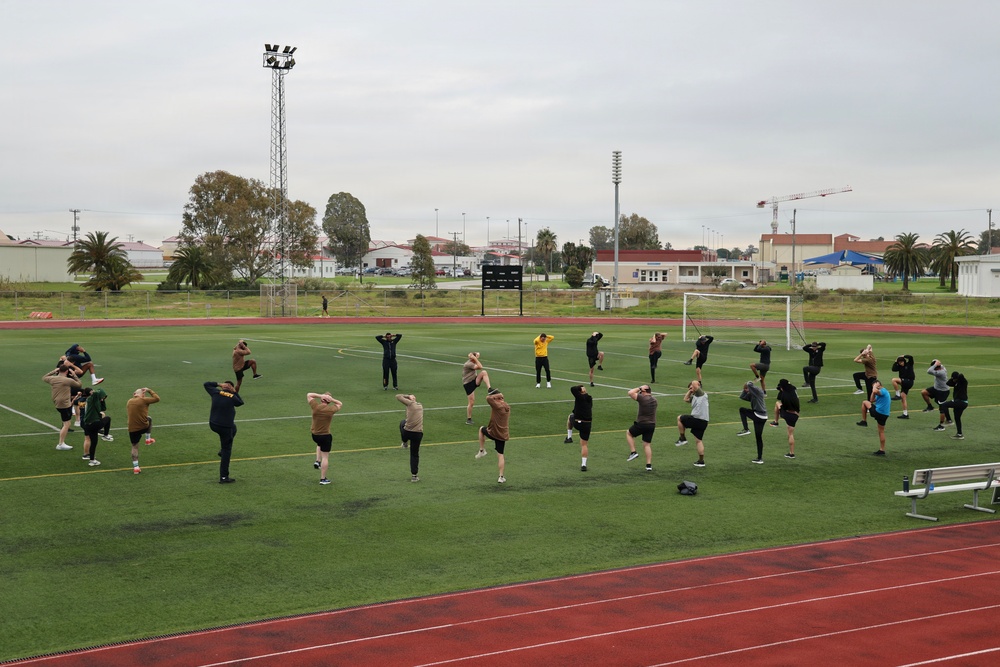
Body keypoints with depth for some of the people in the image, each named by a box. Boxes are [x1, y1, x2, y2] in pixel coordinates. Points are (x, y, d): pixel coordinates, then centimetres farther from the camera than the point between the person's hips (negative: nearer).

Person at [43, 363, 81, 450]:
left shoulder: (52, 379, 2)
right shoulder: (69, 380, -14)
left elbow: (44, 378, 24)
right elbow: (79, 384, 3)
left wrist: (53, 371, 22)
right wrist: (74, 375, 10)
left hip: (56, 403, 8)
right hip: (65, 405, -8)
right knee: (66, 424, -1)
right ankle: (61, 444, 0)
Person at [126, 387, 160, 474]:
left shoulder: (129, 402, 6)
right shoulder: (144, 400, -10)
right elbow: (157, 399, -2)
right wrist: (149, 390, 9)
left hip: (132, 429, 3)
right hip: (144, 427, -3)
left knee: (135, 447, 15)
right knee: (149, 419, 30)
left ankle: (135, 467, 10)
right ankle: (148, 439, 28)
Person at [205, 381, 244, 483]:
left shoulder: (216, 392, -2)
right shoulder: (233, 398, -10)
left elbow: (206, 384, 14)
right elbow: (240, 402, 12)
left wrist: (219, 384, 8)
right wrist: (235, 392, 7)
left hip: (213, 424, 5)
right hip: (226, 426, -5)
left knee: (233, 429, 35)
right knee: (226, 450, 4)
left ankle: (222, 450, 28)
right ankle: (223, 477, 4)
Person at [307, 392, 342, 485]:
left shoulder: (315, 406, -12)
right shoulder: (331, 409, -13)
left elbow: (308, 395, 3)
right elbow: (340, 404, 9)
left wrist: (320, 395, -8)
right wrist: (332, 399, -8)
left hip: (314, 434, 3)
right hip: (325, 435, -3)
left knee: (319, 444, 38)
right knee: (325, 456, 5)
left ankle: (318, 461, 23)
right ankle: (323, 479, 8)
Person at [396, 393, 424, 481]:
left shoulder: (411, 403, -3)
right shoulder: (420, 405, 14)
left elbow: (398, 396, 0)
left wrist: (407, 396, 9)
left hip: (407, 432, -3)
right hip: (418, 434, 3)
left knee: (402, 423, 32)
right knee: (414, 455, 13)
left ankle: (405, 443, 40)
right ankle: (414, 476, 10)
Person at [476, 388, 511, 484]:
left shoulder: (497, 405, -17)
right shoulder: (507, 406, 7)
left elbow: (488, 398, -28)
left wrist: (497, 395, -13)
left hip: (493, 433, -5)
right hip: (503, 435, 5)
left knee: (481, 429, 28)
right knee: (500, 455, 10)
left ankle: (482, 450, 24)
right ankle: (501, 477, 6)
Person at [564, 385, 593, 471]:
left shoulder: (580, 397, -11)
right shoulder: (589, 399, 9)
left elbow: (572, 389, -24)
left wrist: (580, 388, -7)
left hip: (577, 423, -4)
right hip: (587, 424, 4)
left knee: (570, 416, 32)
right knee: (584, 445, 12)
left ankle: (569, 437, 31)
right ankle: (583, 465, 6)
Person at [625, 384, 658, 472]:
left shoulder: (642, 398, -14)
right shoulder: (654, 400, 7)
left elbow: (630, 393, -13)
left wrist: (639, 388, -3)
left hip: (641, 424, -6)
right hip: (652, 425, 6)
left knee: (628, 433, 19)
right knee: (647, 445, 10)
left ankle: (633, 452, 7)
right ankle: (649, 465, 4)